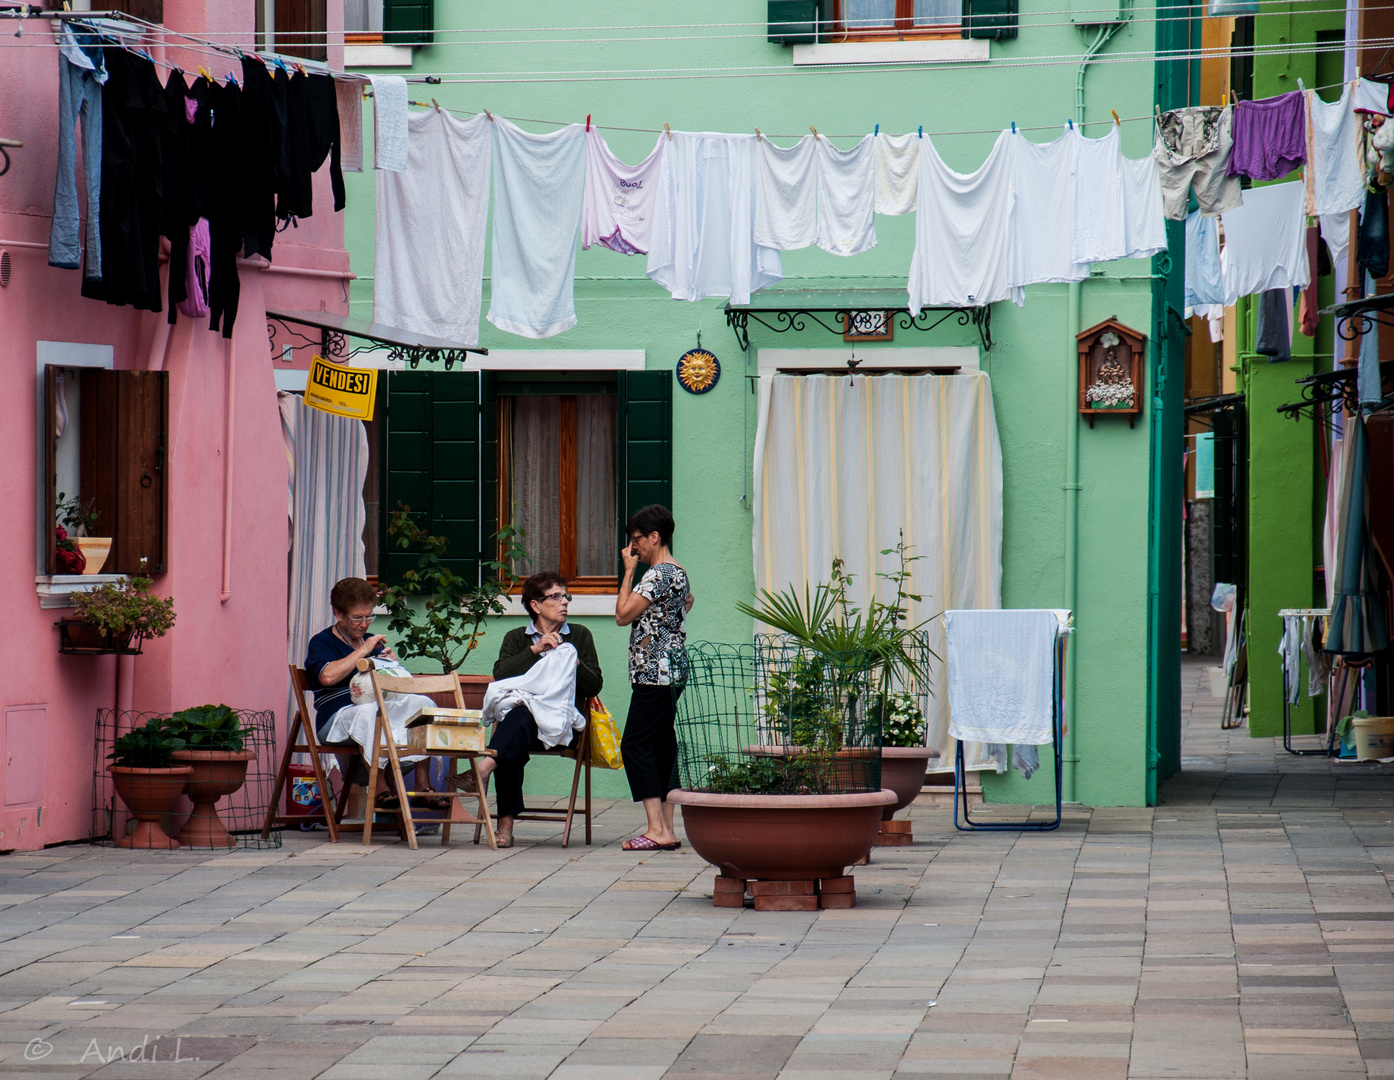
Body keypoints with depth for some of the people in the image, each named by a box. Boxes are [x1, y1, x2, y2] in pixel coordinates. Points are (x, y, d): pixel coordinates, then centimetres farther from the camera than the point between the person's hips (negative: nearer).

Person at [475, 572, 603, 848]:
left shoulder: (579, 636, 19)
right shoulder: (517, 638, 20)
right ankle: (505, 824, -40)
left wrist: (574, 663, -6)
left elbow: (595, 686, 11)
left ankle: (487, 764, -63)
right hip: (522, 714, 1)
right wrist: (535, 650, -7)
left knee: (519, 720, -37)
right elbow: (500, 674, 1)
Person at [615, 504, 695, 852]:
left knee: (635, 745, -12)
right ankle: (667, 829, 8)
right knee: (662, 746, 9)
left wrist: (629, 571, -7)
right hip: (671, 675, 10)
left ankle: (657, 830, -19)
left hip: (653, 674, -10)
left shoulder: (657, 574, -14)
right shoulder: (679, 572, 18)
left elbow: (624, 614, -14)